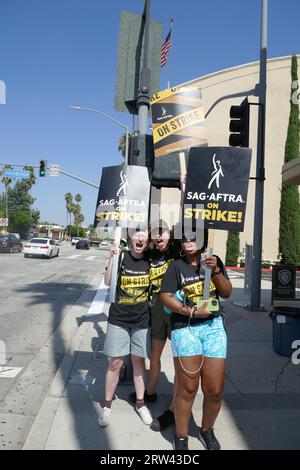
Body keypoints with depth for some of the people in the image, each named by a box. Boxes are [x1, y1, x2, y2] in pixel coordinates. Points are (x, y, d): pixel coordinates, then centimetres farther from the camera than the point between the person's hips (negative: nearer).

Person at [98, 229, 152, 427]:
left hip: (142, 320, 2)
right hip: (118, 318, -1)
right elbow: (108, 282, -14)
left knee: (139, 360, 13)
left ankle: (140, 402, 30)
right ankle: (107, 404, 22)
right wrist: (113, 258, -26)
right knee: (115, 362, 4)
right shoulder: (122, 257, -7)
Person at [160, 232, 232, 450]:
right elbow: (166, 297, -6)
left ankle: (207, 430, 32)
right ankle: (181, 438, 19)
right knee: (188, 388, -3)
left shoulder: (214, 261, 10)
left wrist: (216, 270, -9)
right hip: (185, 328, -3)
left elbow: (227, 292, 7)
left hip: (214, 327, 3)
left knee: (215, 390, 4)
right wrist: (193, 312, -15)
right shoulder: (177, 266, 1)